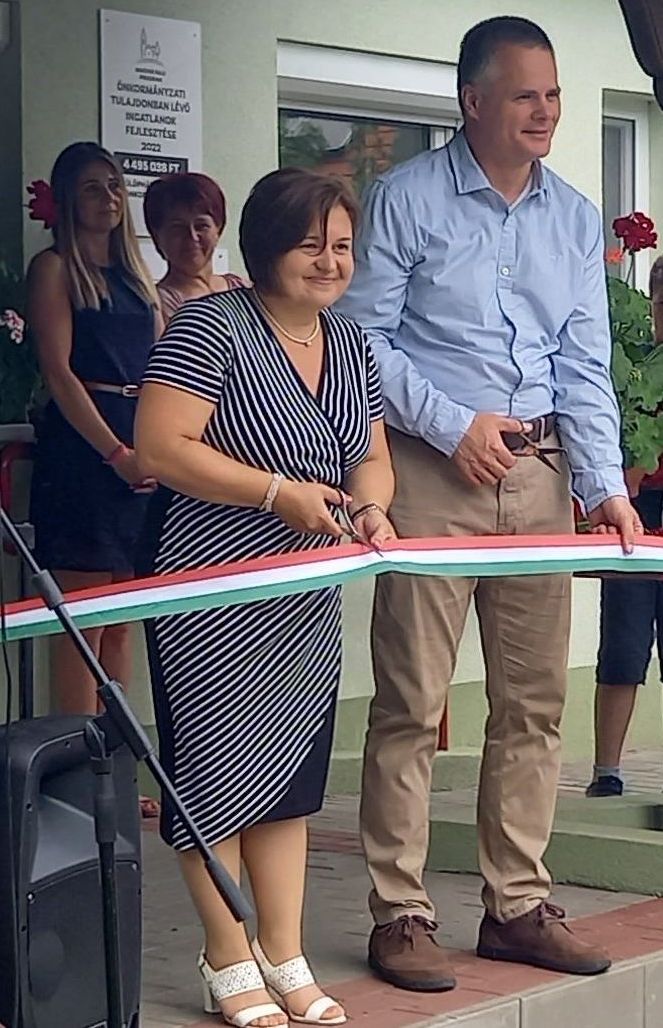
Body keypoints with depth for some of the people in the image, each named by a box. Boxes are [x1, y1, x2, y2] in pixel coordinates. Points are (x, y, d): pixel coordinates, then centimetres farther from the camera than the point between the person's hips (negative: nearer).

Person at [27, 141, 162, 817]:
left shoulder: (133, 273, 19)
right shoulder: (55, 268, 0)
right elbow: (59, 370, -9)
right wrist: (117, 452, -16)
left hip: (139, 445, 7)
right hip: (81, 445, -7)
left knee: (120, 622, 7)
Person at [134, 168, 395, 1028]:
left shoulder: (351, 345, 10)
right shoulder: (211, 327, -13)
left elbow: (373, 456, 16)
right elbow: (160, 447, -20)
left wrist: (370, 504, -8)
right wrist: (278, 492, -23)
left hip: (306, 604, 7)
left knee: (288, 773, 12)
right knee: (218, 769, -1)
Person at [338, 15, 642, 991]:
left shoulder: (576, 217, 11)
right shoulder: (407, 198, -4)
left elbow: (586, 366, 8)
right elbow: (364, 338, -6)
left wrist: (606, 486, -2)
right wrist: (455, 426, -11)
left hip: (540, 473, 5)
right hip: (432, 471, -5)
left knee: (534, 700, 8)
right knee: (412, 701, -5)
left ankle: (519, 907, 18)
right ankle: (400, 916, 3)